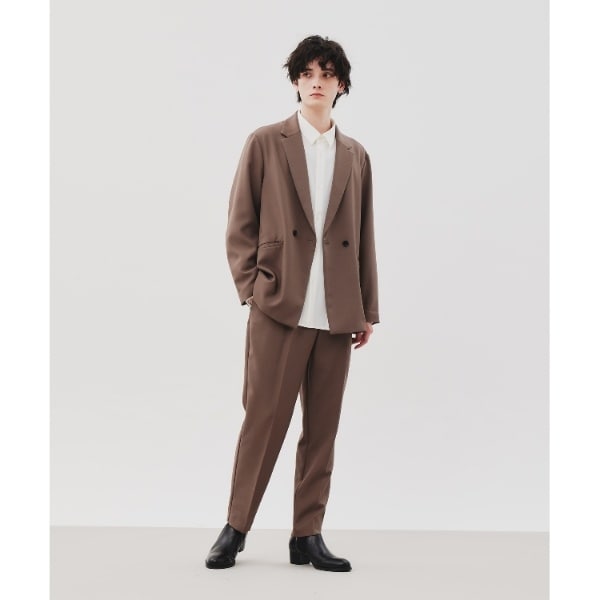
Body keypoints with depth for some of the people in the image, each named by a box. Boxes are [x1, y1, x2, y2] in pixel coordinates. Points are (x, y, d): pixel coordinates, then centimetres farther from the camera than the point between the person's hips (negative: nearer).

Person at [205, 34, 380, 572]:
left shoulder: (356, 156, 14)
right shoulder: (265, 143, 6)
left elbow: (365, 238, 13)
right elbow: (239, 226, 4)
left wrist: (369, 310, 10)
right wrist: (253, 287, -6)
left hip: (337, 315, 3)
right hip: (279, 308, -3)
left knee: (322, 428, 7)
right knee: (264, 419, -1)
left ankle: (308, 535, 16)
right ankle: (236, 528, 12)